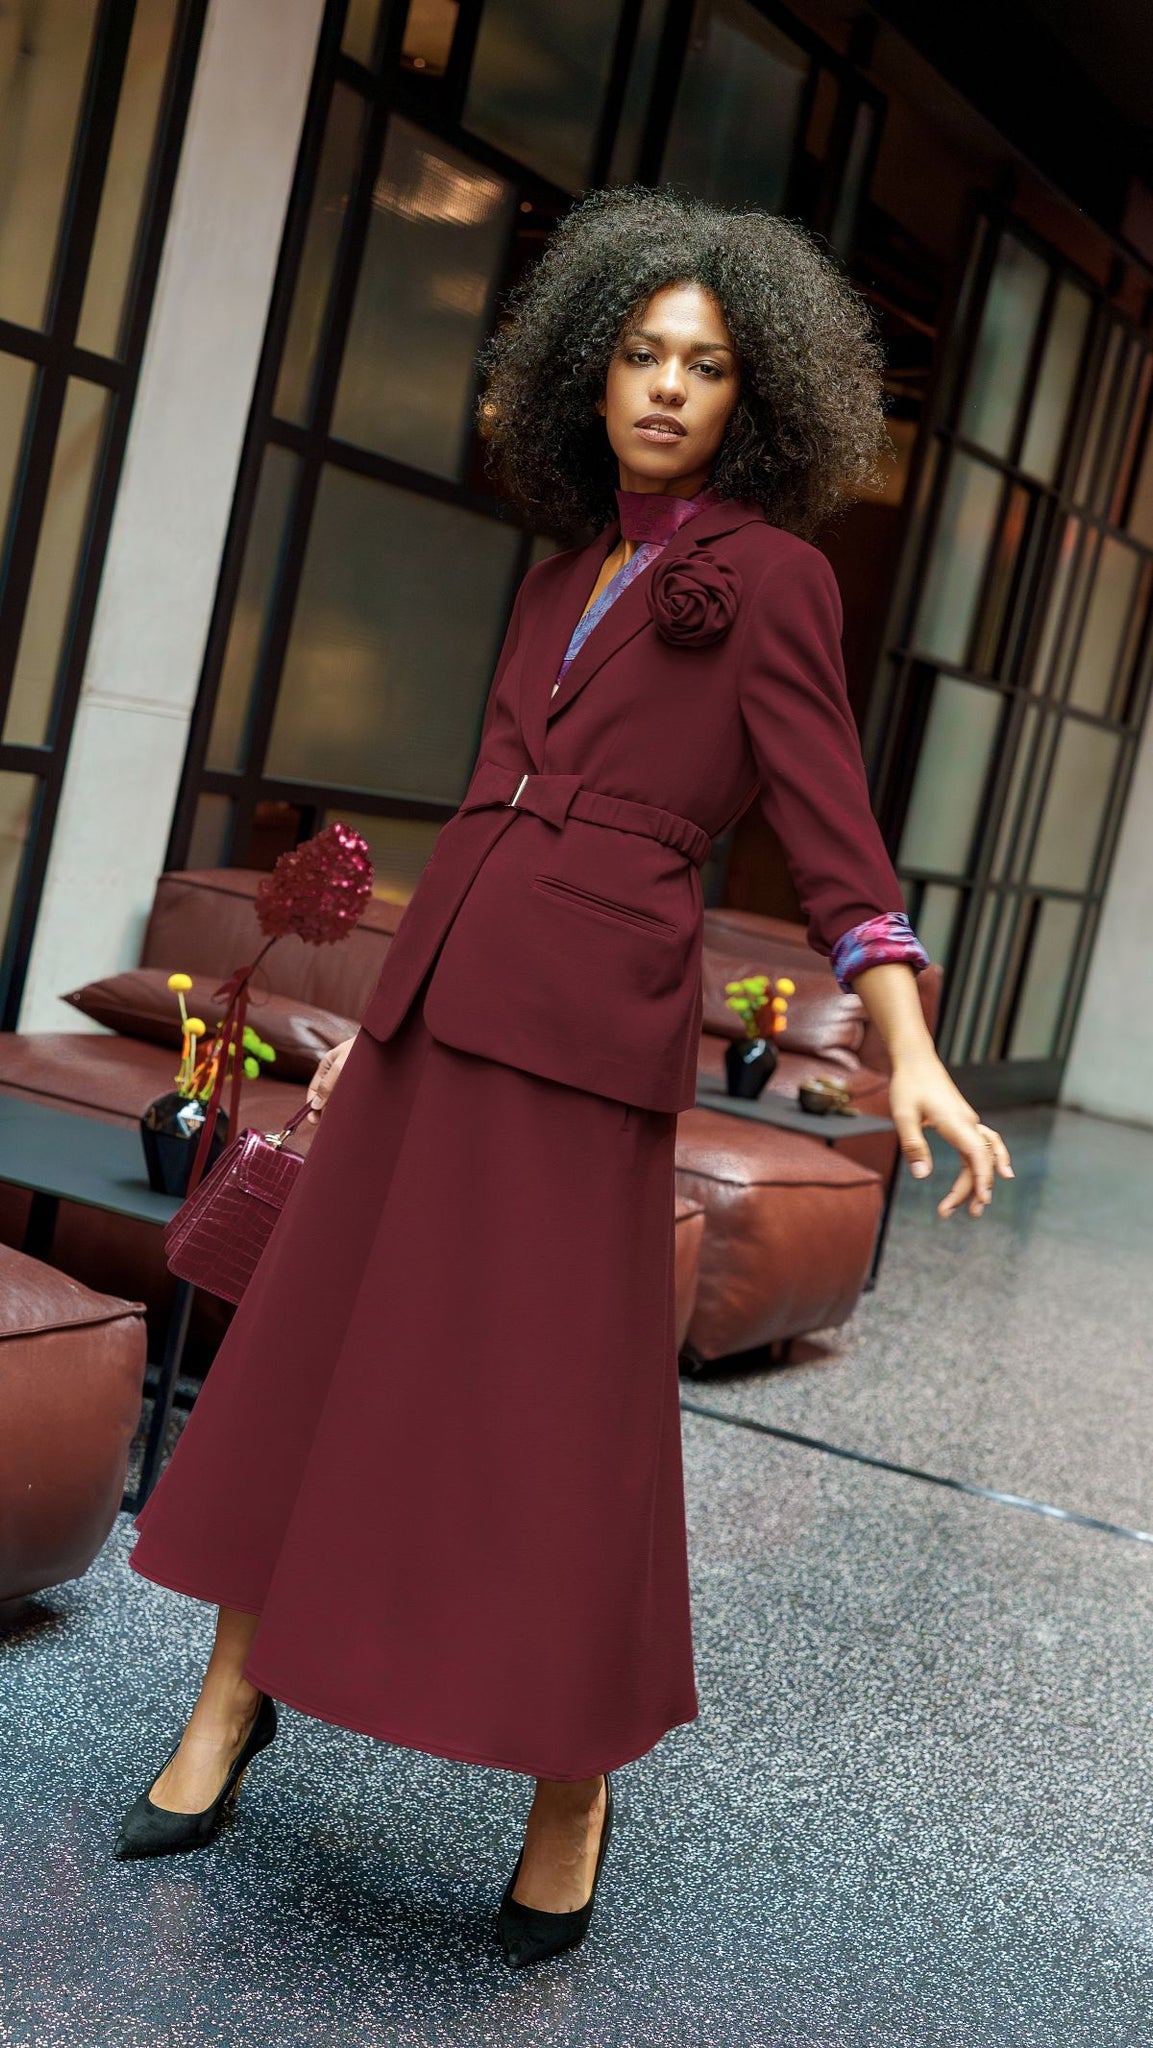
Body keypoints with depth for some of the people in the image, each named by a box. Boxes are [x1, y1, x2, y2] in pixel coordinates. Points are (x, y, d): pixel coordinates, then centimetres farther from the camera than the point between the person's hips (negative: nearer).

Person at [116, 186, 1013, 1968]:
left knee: (563, 1417, -2)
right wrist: (383, 1028, 22)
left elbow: (832, 837, -6)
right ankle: (233, 1697, 25)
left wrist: (914, 1065, -20)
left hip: (590, 1024, -6)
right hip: (443, 1011, 6)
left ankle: (573, 1796, 17)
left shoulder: (771, 577, 1)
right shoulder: (565, 582, 19)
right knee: (312, 1352, 8)